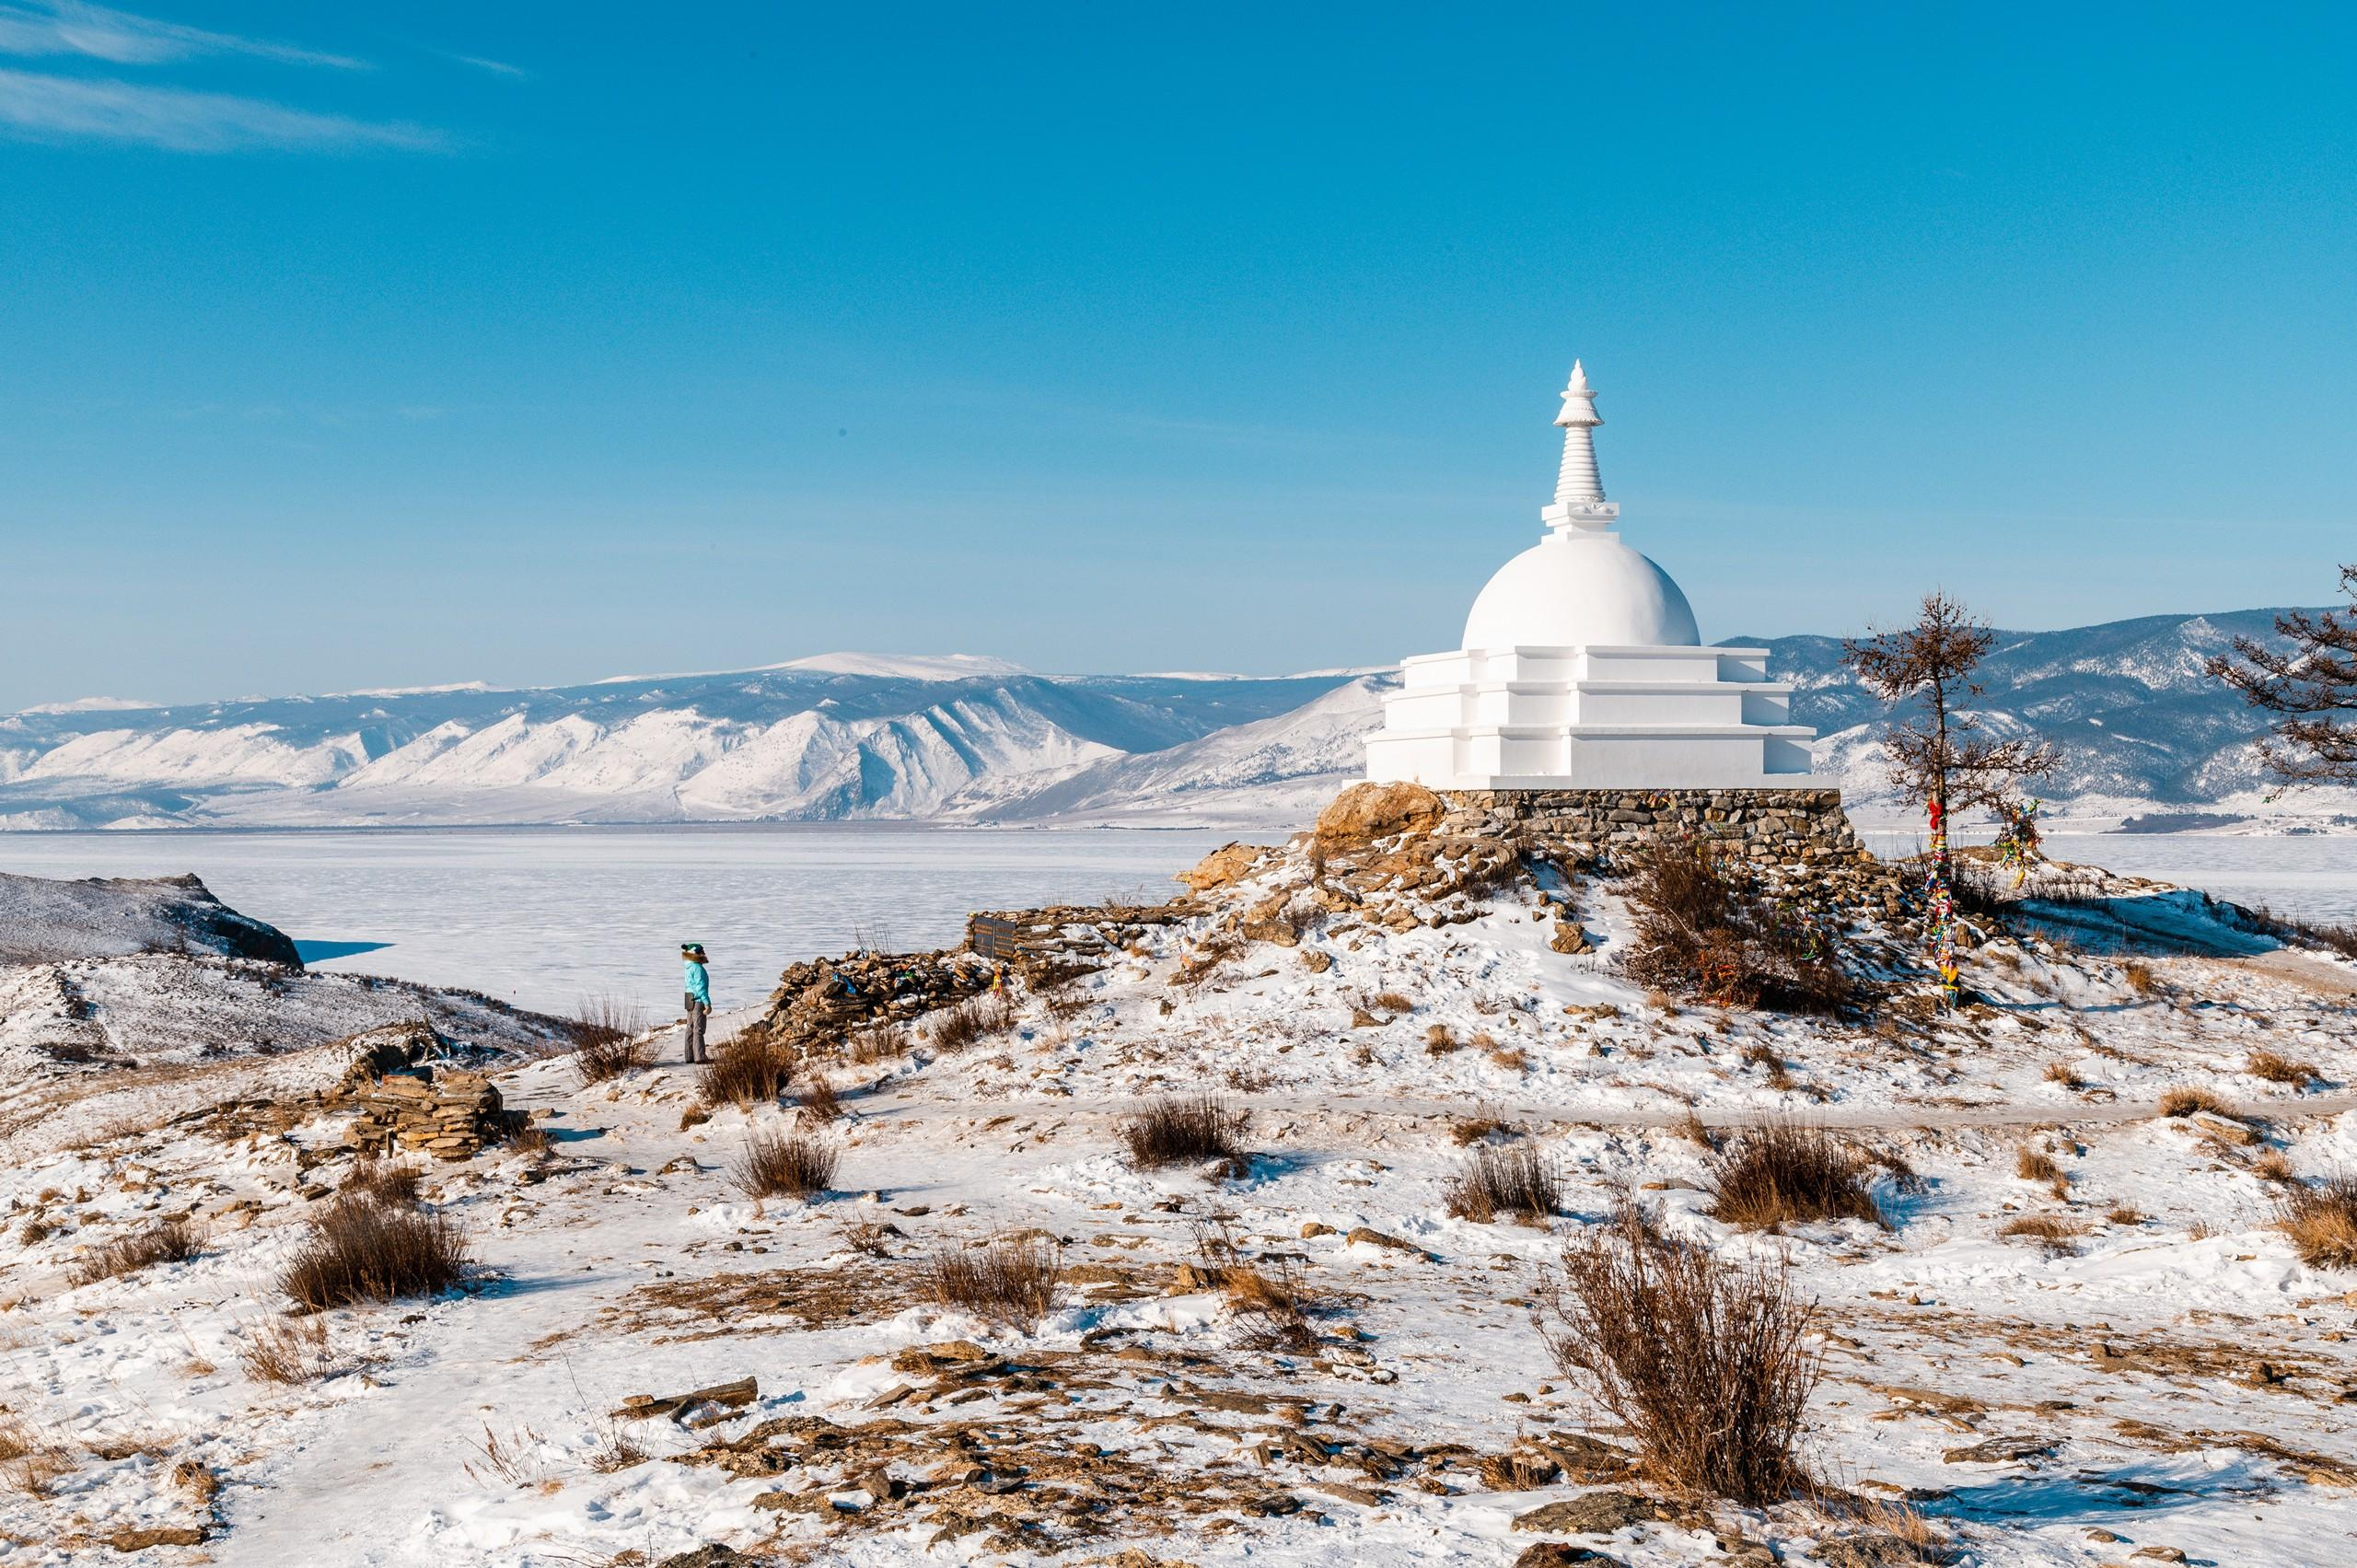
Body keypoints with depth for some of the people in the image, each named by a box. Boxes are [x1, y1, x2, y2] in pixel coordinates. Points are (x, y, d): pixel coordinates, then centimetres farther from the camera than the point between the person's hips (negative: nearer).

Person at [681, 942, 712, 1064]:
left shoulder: (688, 968, 13)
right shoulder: (697, 968, -16)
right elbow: (700, 986, -21)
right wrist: (707, 1003, -20)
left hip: (690, 1002, 9)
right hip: (698, 1001, -9)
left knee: (691, 1028, 12)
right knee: (698, 1029, -9)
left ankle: (690, 1056, 15)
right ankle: (700, 1056, -11)